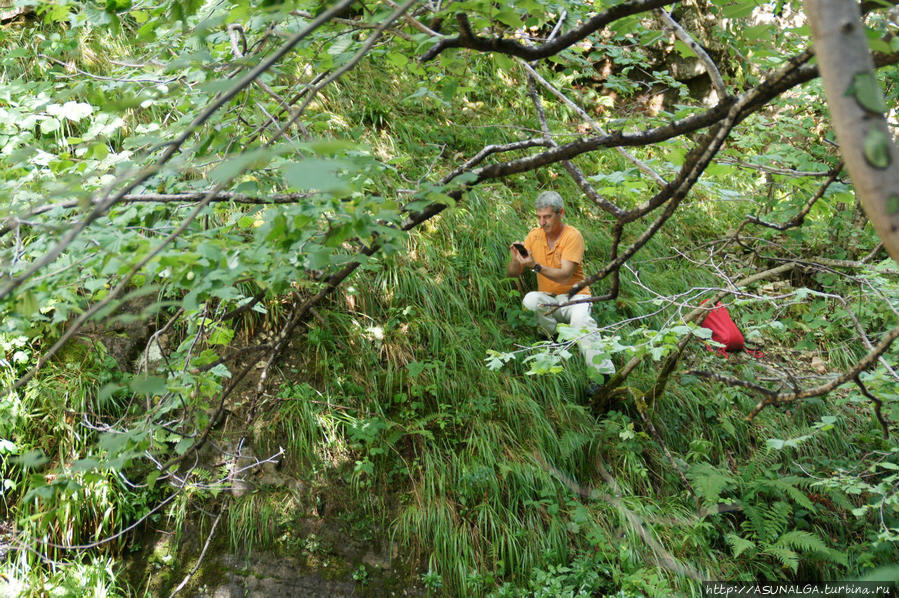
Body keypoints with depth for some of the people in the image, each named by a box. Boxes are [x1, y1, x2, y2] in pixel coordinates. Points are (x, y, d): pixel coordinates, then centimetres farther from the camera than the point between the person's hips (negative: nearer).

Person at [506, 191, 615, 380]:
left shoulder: (572, 236, -10)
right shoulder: (534, 235, 4)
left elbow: (565, 276, -22)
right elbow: (512, 273, 3)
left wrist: (536, 266, -34)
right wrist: (515, 260, -20)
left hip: (574, 295, -4)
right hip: (547, 299, 4)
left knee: (581, 320, -36)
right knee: (530, 300, -31)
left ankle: (606, 374, -36)